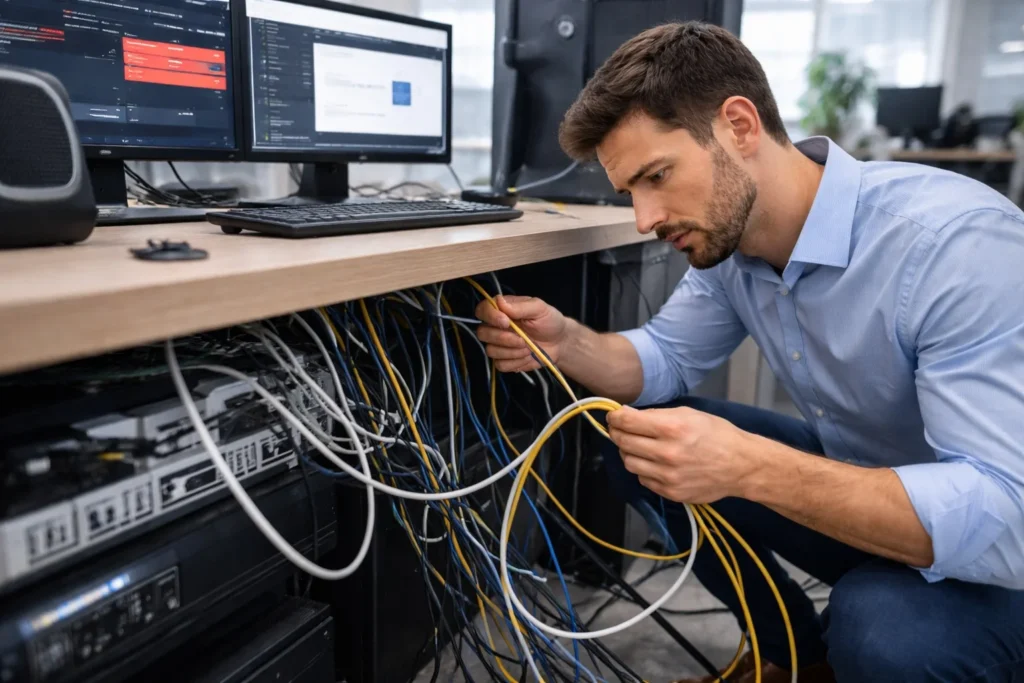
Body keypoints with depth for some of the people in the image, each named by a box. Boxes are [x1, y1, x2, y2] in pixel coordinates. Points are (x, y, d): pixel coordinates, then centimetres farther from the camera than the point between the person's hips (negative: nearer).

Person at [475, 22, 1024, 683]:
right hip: (858, 479, 6)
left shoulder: (961, 243, -31)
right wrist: (565, 343, -18)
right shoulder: (727, 234, -9)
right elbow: (668, 358, 2)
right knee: (640, 446, -6)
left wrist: (748, 467, -44)